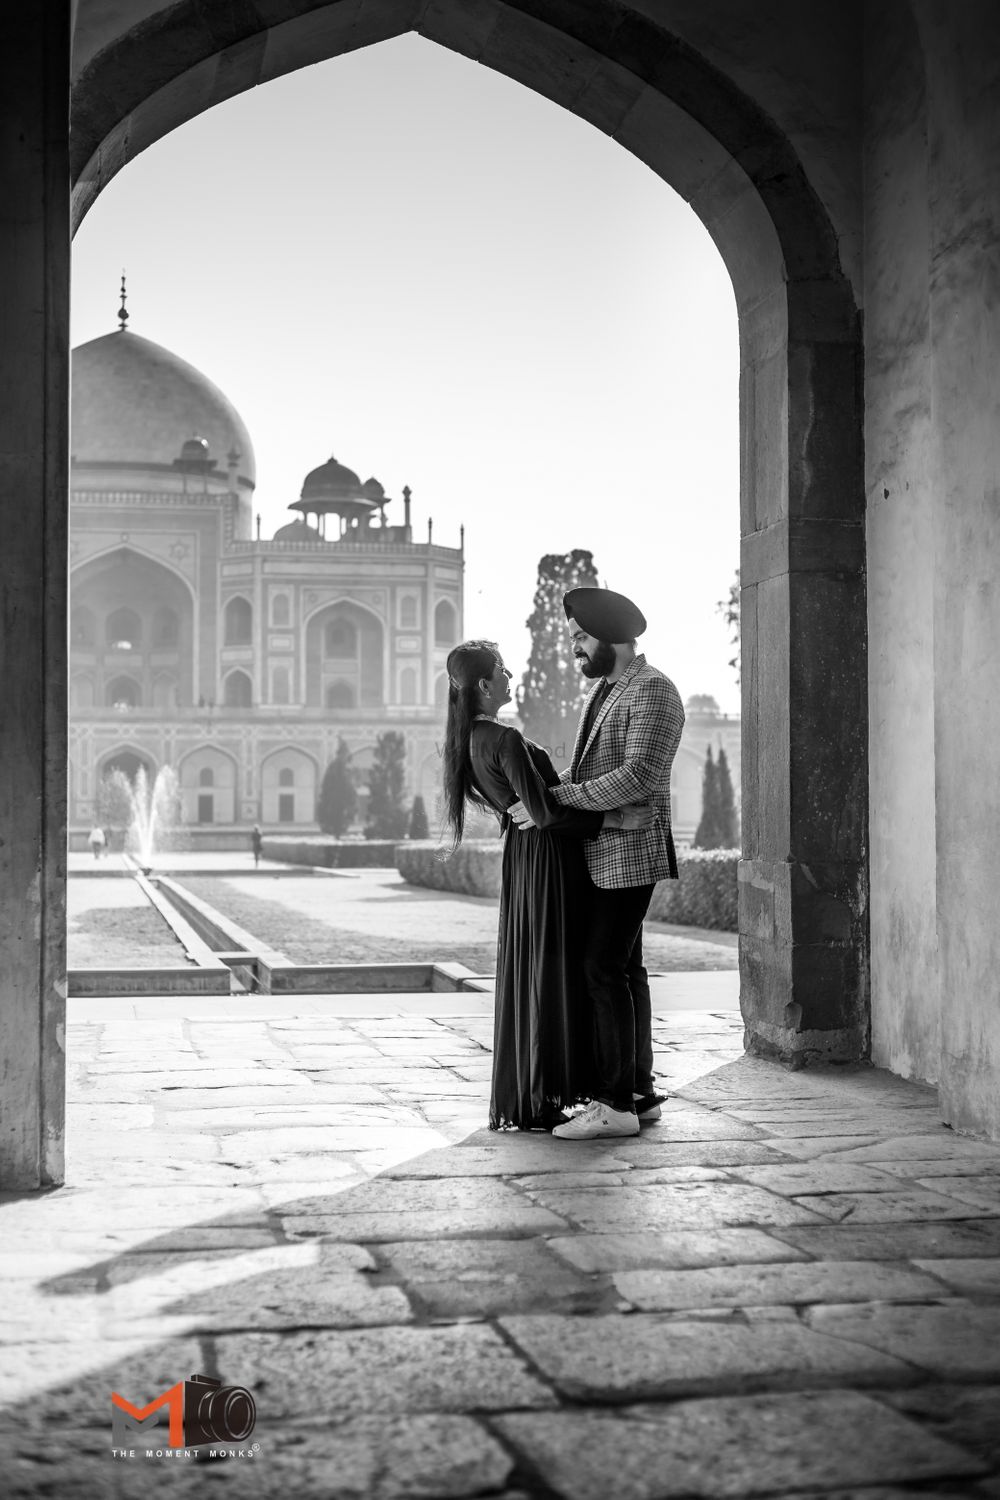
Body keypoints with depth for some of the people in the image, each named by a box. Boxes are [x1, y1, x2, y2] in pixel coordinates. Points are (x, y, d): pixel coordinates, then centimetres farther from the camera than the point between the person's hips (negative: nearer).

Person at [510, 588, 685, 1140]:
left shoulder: (652, 692, -13)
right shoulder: (601, 689, 17)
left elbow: (638, 777, -23)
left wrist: (556, 799, -22)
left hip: (628, 850, -10)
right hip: (599, 852, 10)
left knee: (604, 969, -11)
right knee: (624, 968, 12)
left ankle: (616, 1104, -8)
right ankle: (639, 1093, 19)